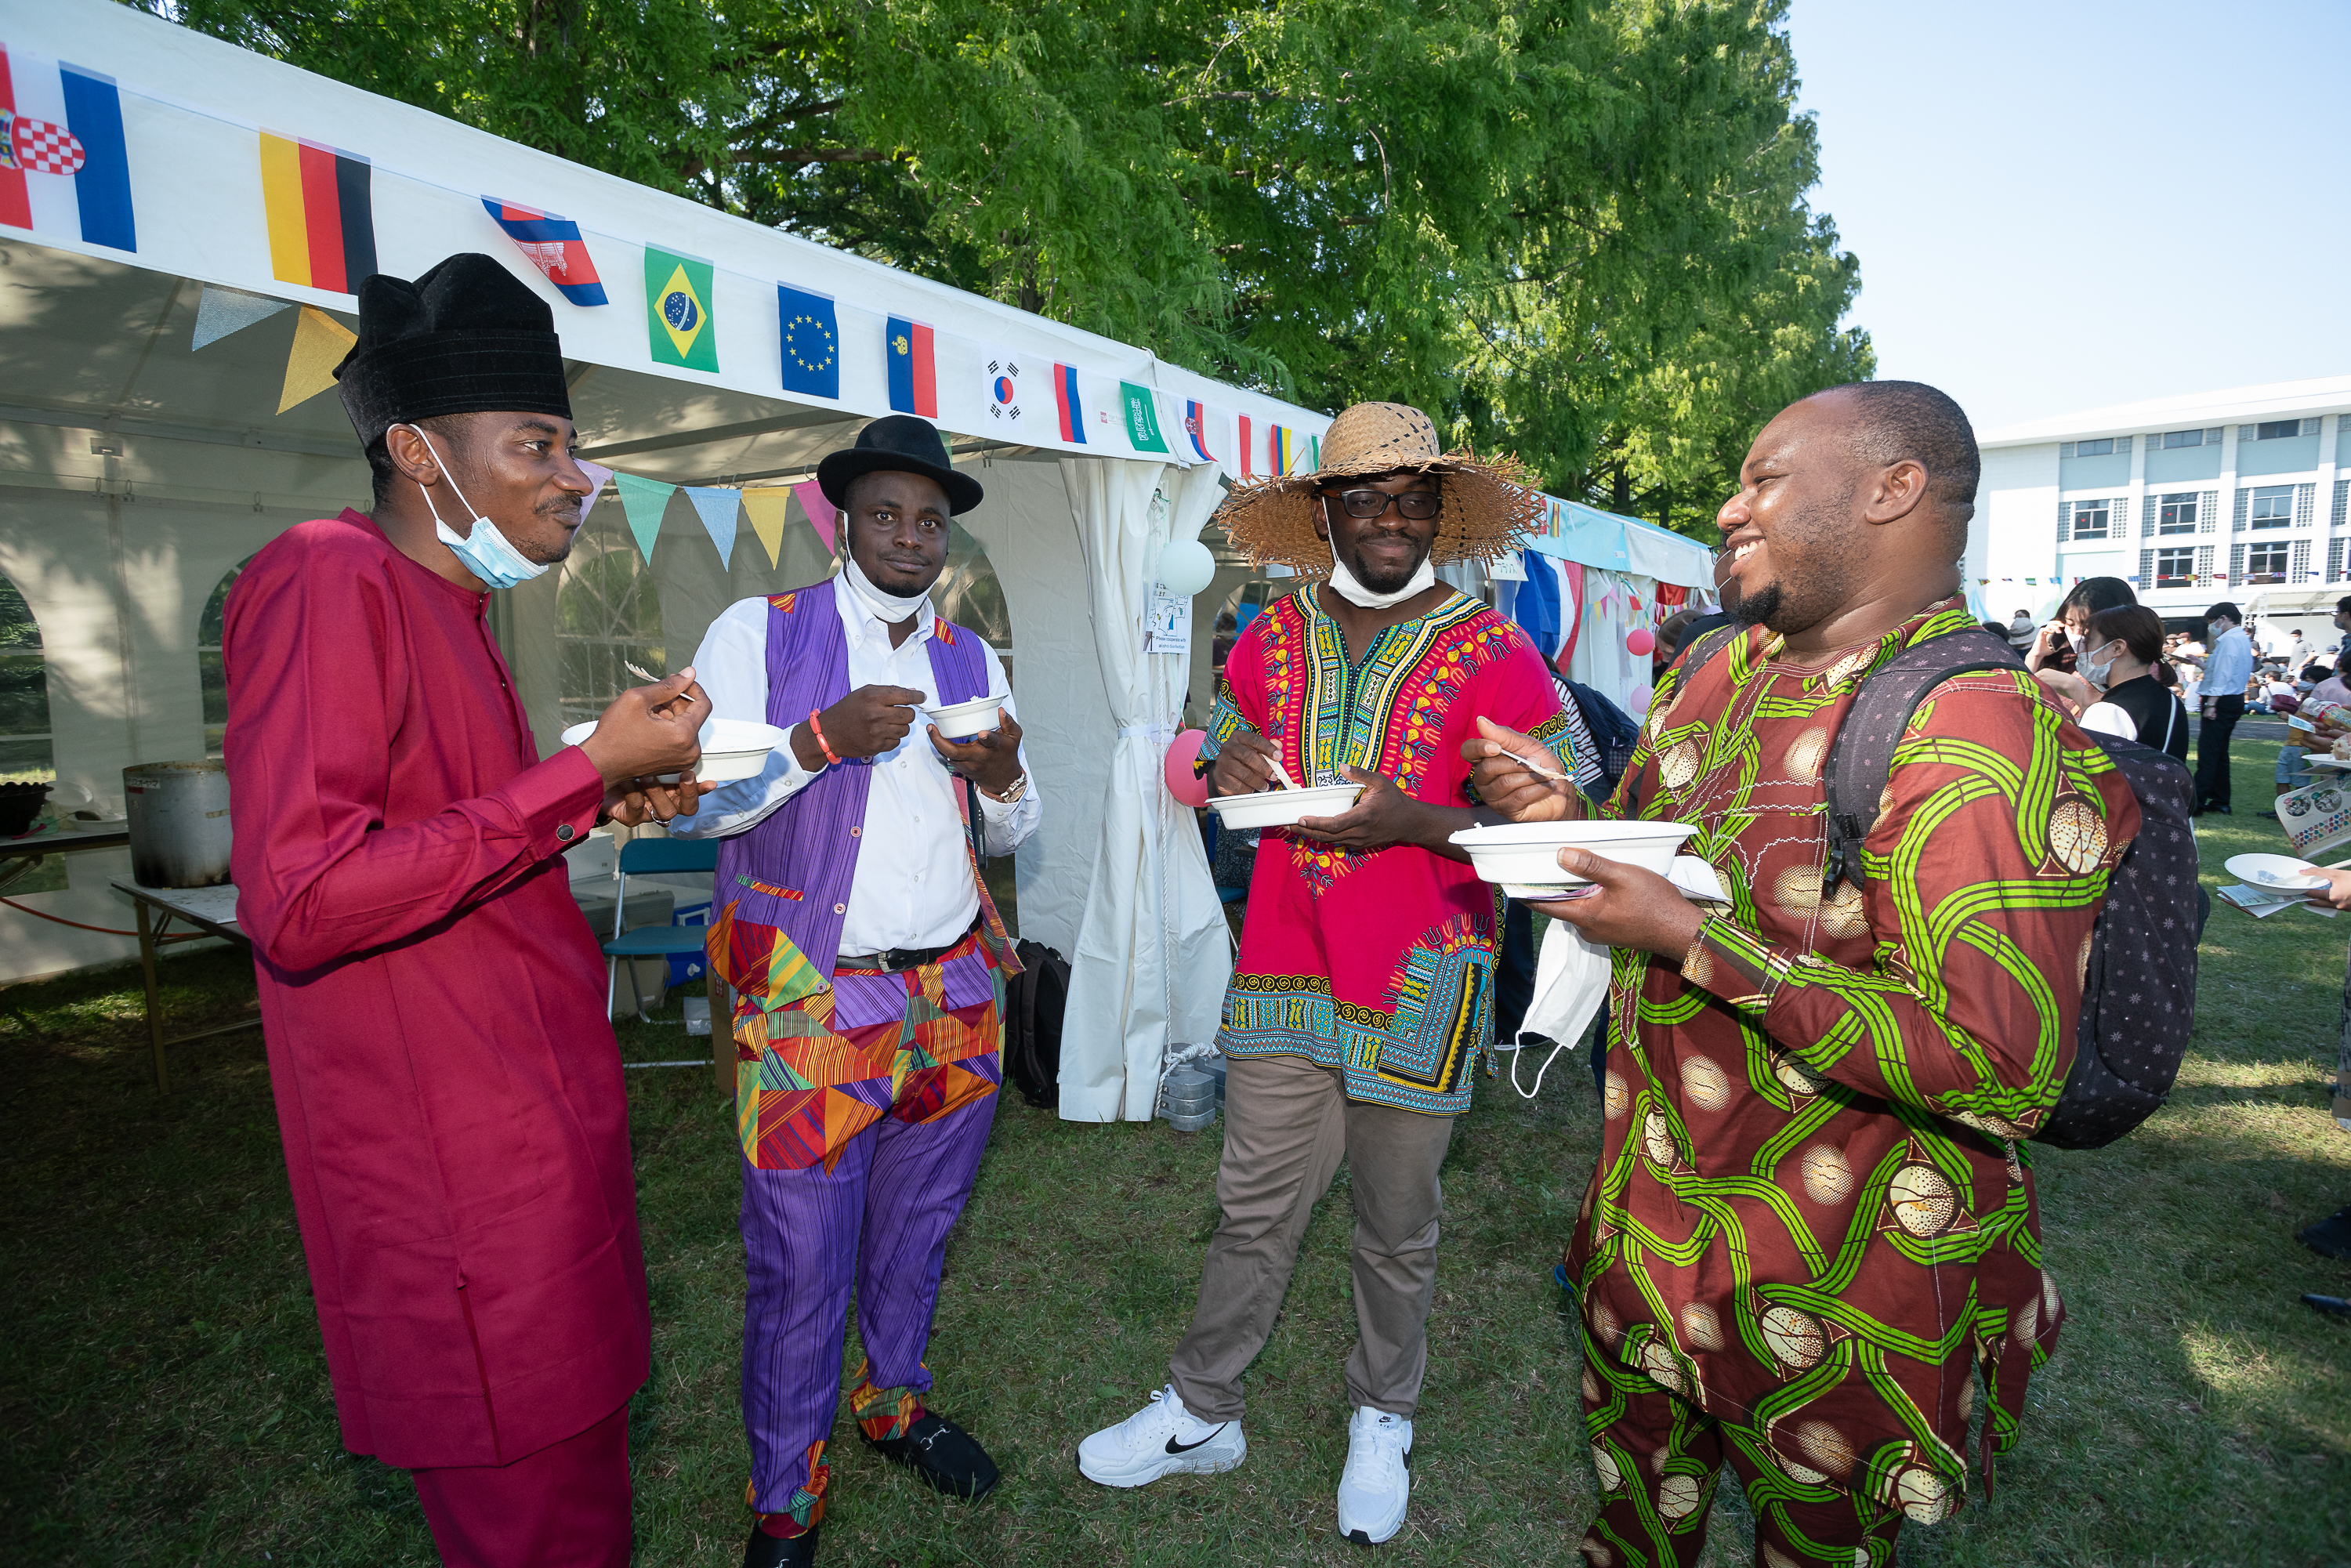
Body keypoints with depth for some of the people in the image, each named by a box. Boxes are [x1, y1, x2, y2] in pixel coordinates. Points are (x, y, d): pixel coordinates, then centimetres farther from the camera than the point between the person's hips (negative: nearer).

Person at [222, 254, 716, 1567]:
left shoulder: (449, 610, 15)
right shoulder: (331, 581, -16)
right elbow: (298, 903, -26)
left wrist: (605, 806, 7)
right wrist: (583, 772, -23)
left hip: (542, 1136, 9)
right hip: (461, 1179, -9)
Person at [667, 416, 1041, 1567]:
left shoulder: (972, 659, 11)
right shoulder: (759, 634, -2)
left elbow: (1012, 835, 13)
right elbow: (694, 802, -9)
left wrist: (1001, 772, -9)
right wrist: (824, 739, -21)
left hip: (956, 997, 5)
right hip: (814, 1006, -4)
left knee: (916, 1233, 19)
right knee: (802, 1270, 4)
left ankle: (893, 1404, 45)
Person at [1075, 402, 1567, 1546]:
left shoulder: (1496, 655, -5)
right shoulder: (1273, 638, 7)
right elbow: (1219, 742, 20)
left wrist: (1418, 821, -22)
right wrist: (1228, 768, -5)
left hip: (1416, 989, -2)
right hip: (1284, 974, 3)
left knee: (1398, 1227, 15)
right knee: (1253, 1206, 13)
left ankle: (1381, 1419, 39)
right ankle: (1200, 1411, 33)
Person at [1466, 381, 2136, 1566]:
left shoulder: (1981, 732, -24)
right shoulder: (1713, 678, 1)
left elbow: (2005, 1075, -30)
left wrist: (1694, 943, -29)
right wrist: (1567, 823, -6)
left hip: (1837, 1288, -6)